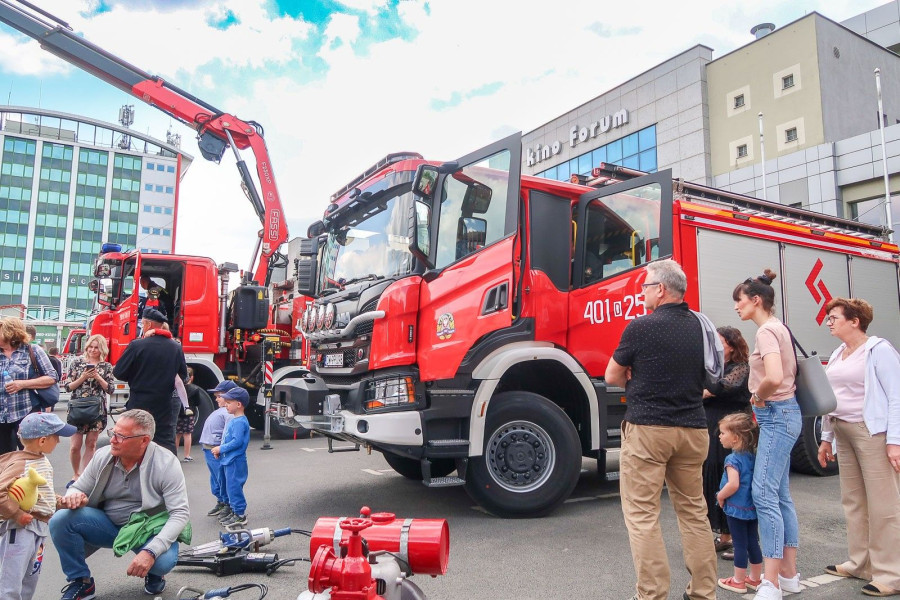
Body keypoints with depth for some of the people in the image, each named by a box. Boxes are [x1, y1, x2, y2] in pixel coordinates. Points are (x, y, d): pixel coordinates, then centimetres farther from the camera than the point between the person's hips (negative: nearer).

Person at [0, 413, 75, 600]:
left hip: (39, 528, 9)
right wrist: (17, 514, -25)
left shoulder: (44, 462, 9)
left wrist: (61, 502, 9)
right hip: (20, 528, -9)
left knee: (30, 581, 21)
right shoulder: (19, 464, -20)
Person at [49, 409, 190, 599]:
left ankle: (153, 573, 8)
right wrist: (73, 496, -21)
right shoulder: (103, 456, -8)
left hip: (149, 530, -4)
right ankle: (81, 582, 4)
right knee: (60, 520, -19)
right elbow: (78, 489, 7)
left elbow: (181, 513, -22)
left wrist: (151, 551, -35)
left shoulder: (166, 463, -21)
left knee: (164, 560, -34)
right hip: (108, 525, 4)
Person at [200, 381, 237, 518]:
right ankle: (220, 501, 32)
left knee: (222, 478, -2)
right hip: (209, 450, 10)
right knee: (215, 477, 19)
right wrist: (206, 446, 22)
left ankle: (228, 504, 10)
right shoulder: (220, 411, 15)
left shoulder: (229, 413, -18)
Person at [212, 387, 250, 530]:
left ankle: (240, 515, 2)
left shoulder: (240, 422, -19)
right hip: (228, 460, 10)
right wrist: (219, 450, 7)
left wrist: (221, 449, -17)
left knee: (234, 486, -5)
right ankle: (233, 509, 32)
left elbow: (237, 441, -25)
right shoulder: (232, 419, 12)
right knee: (231, 486, 19)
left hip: (235, 461, -10)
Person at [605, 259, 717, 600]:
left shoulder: (642, 327, -11)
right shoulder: (699, 327, 7)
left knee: (642, 515, 0)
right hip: (693, 429, 7)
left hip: (647, 429, -6)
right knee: (694, 511, 16)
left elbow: (612, 377, -1)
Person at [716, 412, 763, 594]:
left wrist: (720, 496, -13)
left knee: (740, 545, 2)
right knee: (753, 543, 16)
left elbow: (733, 484, -29)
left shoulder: (732, 459, -19)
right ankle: (756, 578, 28)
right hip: (753, 507, 8)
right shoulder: (752, 457, 5)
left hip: (737, 509, -8)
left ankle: (738, 581, 14)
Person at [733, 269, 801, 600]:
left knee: (763, 493, -11)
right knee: (780, 495, 13)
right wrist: (761, 397, 12)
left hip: (777, 415, -11)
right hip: (782, 414, 11)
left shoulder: (766, 330, -15)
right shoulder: (777, 327, 15)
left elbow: (774, 377, -31)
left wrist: (759, 396, -12)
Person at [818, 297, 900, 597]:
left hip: (872, 432, -8)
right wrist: (826, 438, 18)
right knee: (852, 501, 13)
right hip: (843, 432, 8)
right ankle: (860, 563, 24)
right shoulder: (837, 356, 13)